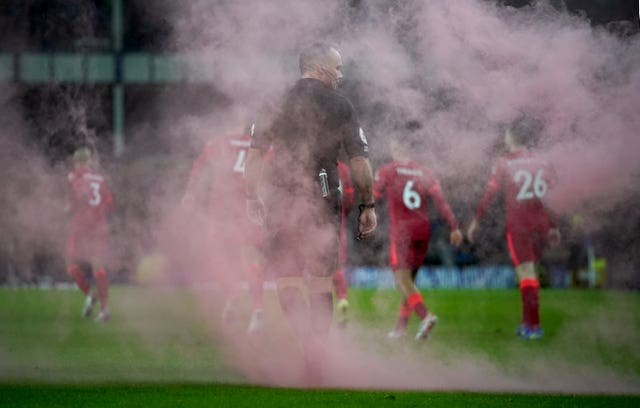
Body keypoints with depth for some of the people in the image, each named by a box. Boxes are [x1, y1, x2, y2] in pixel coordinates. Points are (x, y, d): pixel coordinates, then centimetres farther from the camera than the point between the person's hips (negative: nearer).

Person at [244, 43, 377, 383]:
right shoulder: (340, 107, 2)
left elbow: (255, 153, 4)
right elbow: (359, 160, -1)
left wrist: (252, 197, 12)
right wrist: (368, 206, 5)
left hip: (280, 202, 1)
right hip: (323, 202, -1)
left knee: (286, 279, 8)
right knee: (321, 283, 5)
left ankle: (309, 339, -10)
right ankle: (315, 362, 5)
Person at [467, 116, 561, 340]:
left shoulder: (504, 163, -6)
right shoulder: (543, 163, 6)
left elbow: (489, 195, -6)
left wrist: (475, 222, 2)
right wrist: (553, 227, 17)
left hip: (517, 225, -4)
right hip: (540, 225, 4)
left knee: (526, 274, -5)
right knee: (529, 272, 19)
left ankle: (534, 325, -10)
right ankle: (527, 321, 19)